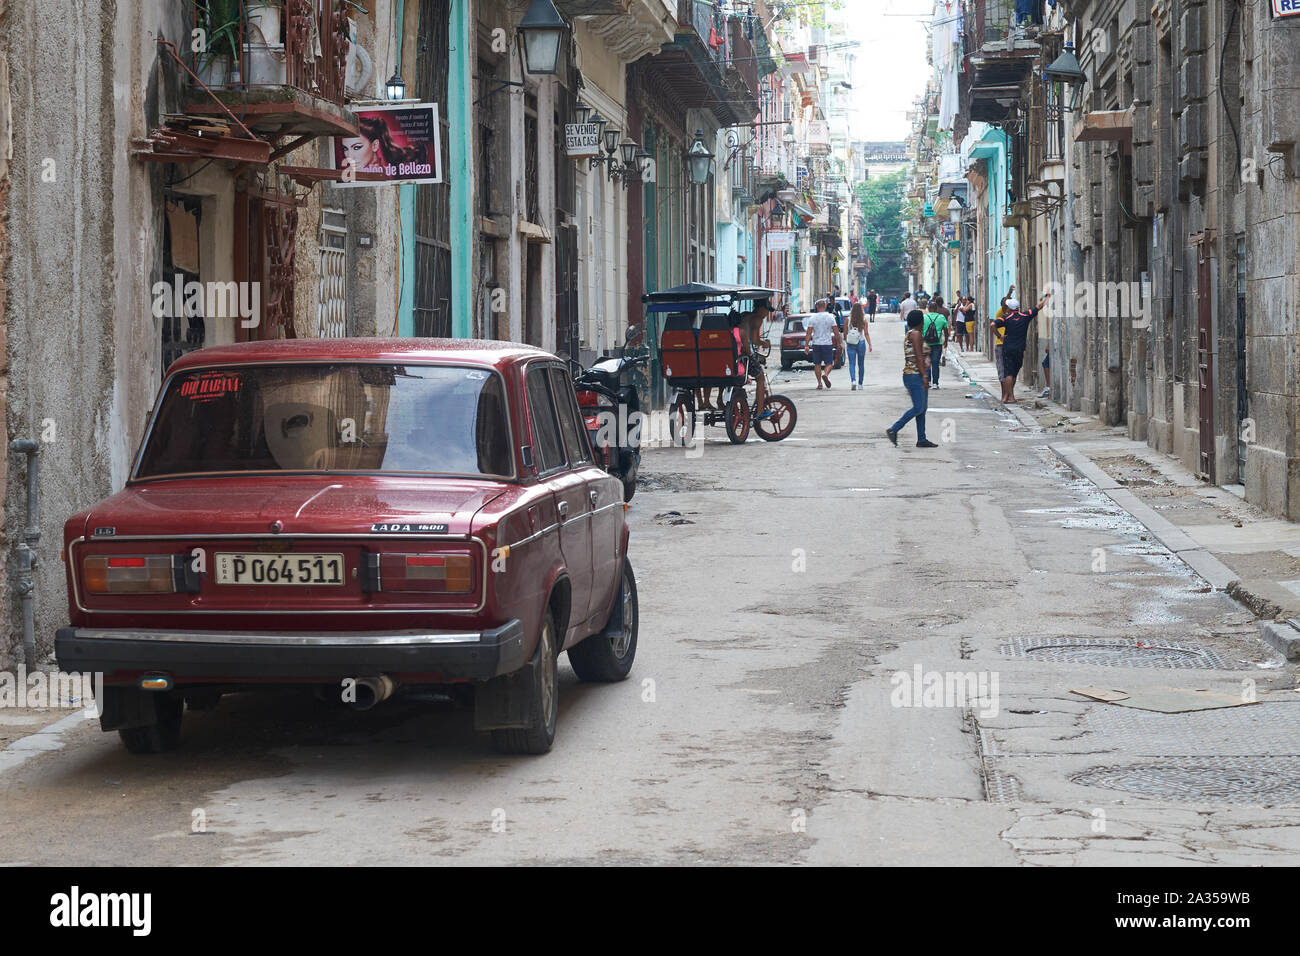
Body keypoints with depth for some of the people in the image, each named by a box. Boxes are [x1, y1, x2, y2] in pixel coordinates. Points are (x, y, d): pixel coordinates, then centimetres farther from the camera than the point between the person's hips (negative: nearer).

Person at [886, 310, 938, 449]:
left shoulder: (910, 334, 18)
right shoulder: (915, 334, -12)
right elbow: (919, 357, -18)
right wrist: (924, 376, -20)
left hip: (911, 375, 10)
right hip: (915, 375, -10)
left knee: (922, 408, 8)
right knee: (918, 408, -11)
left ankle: (922, 439, 8)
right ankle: (893, 430, -7)